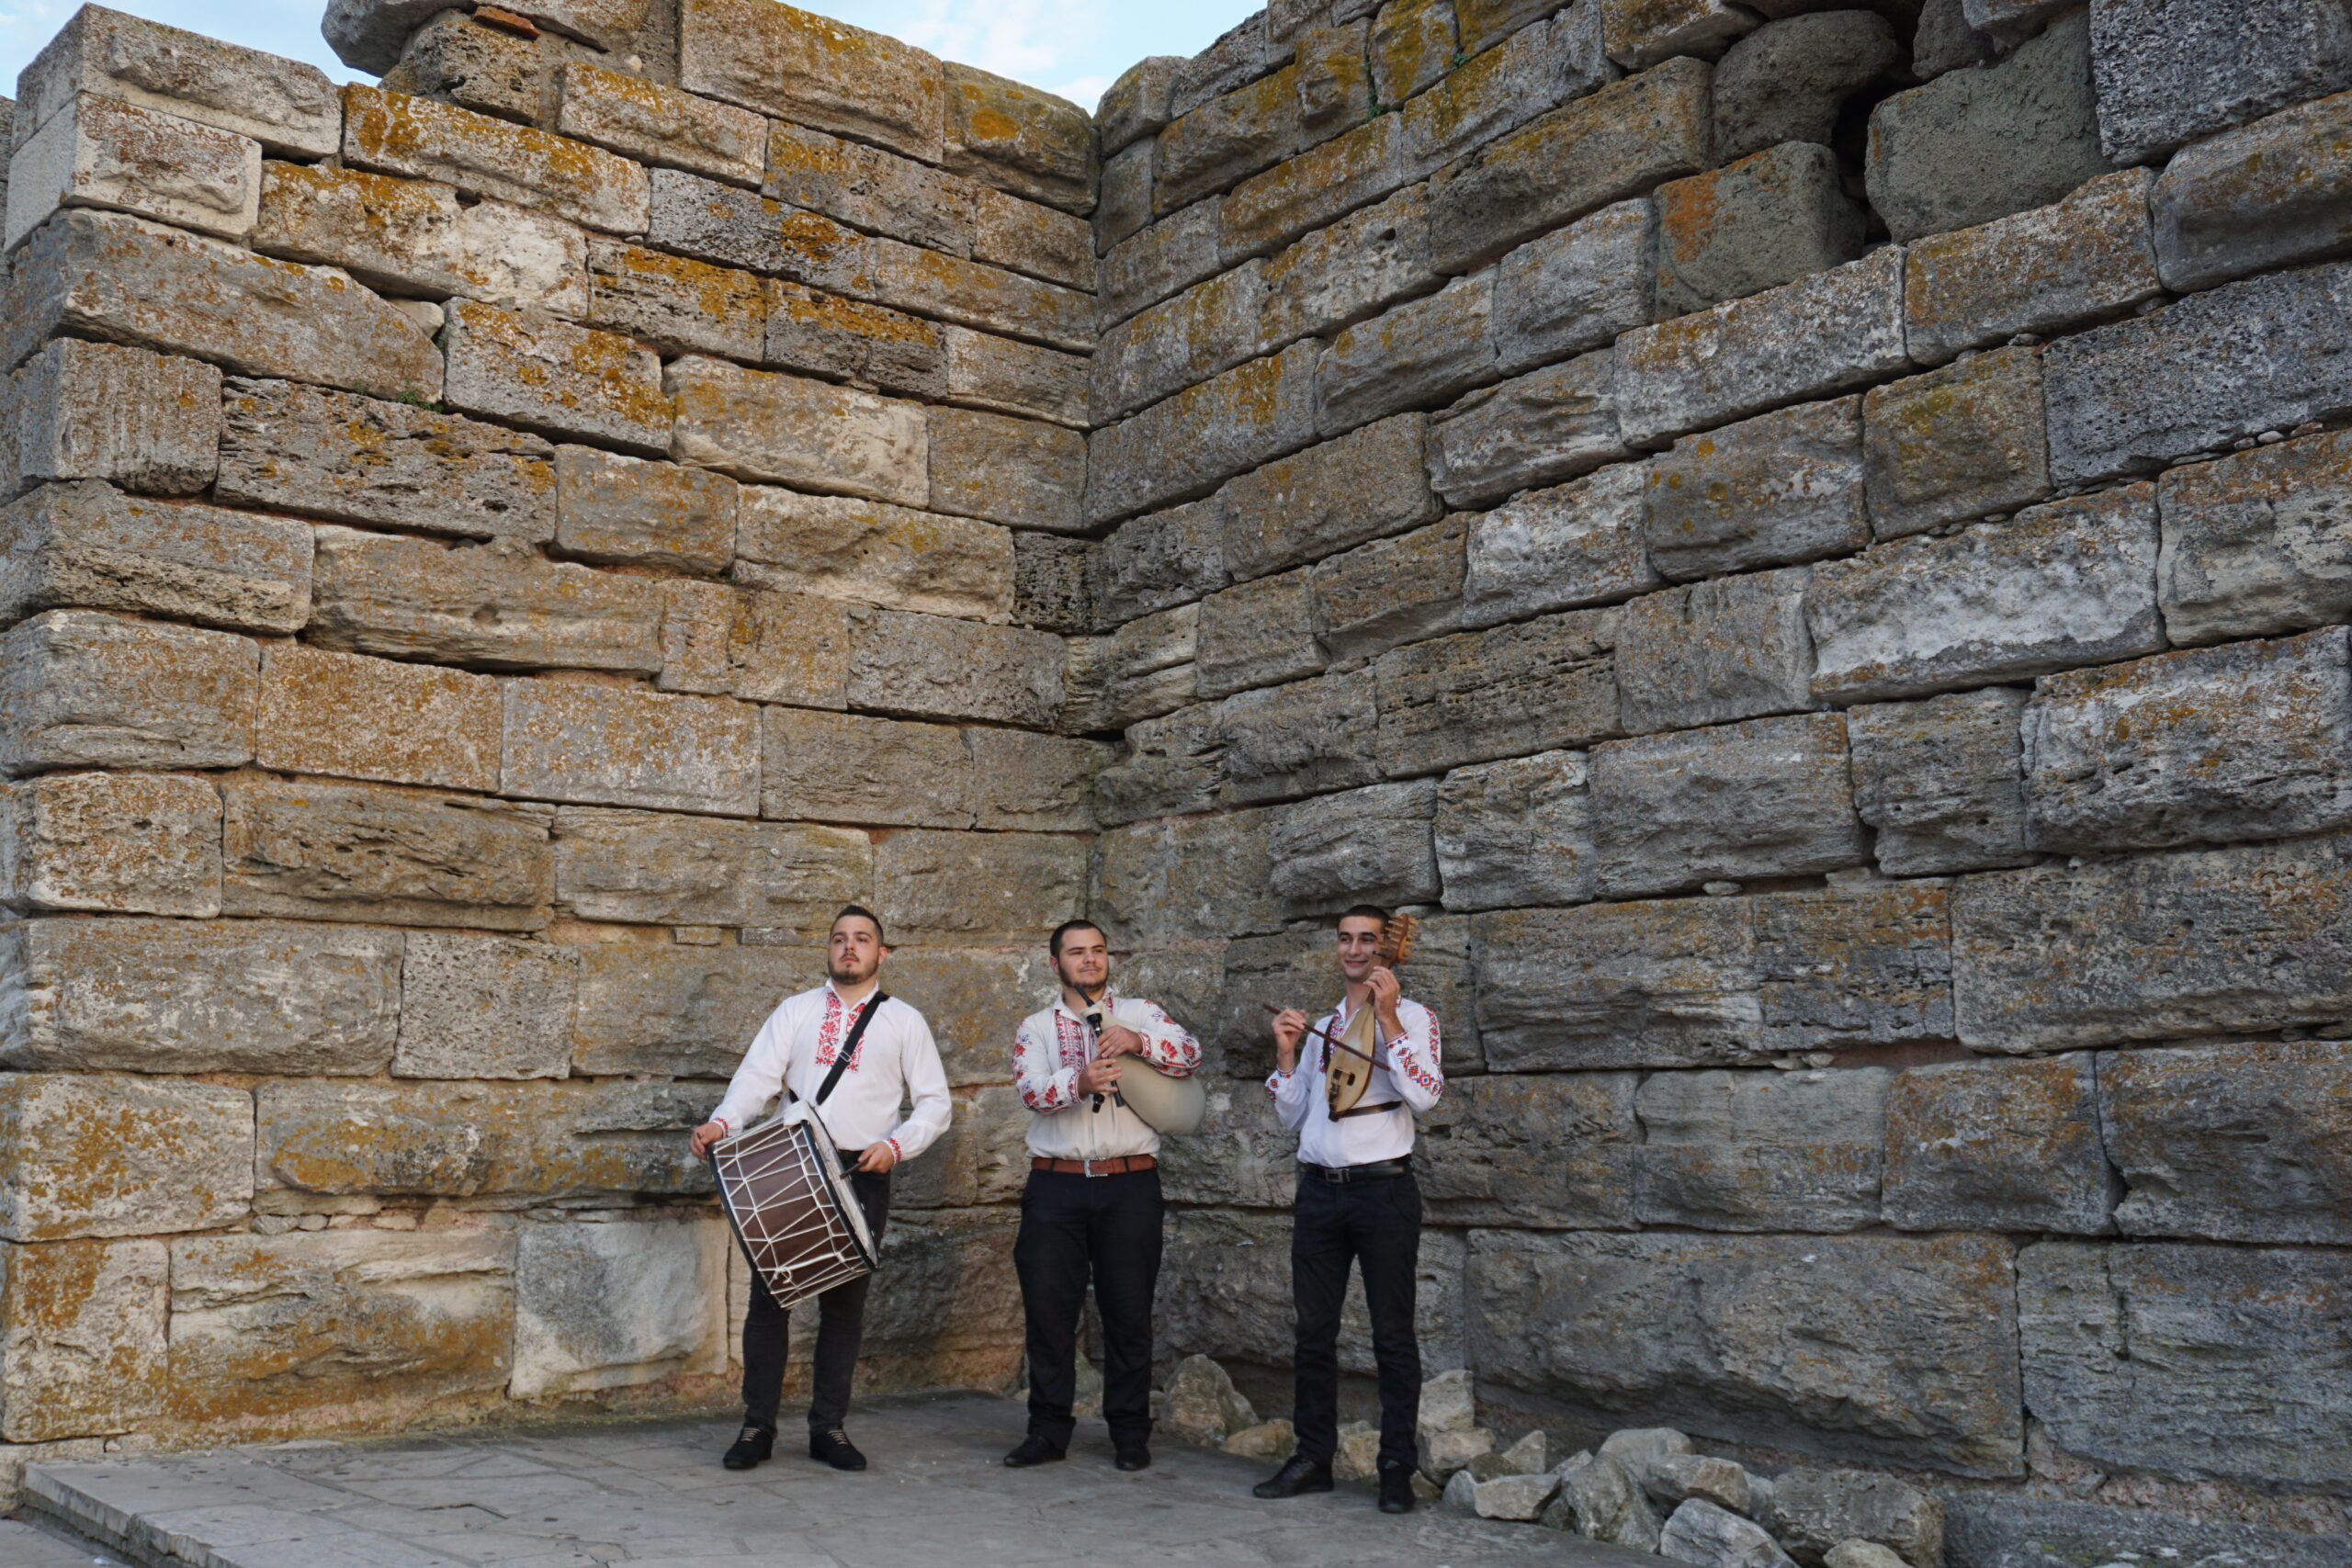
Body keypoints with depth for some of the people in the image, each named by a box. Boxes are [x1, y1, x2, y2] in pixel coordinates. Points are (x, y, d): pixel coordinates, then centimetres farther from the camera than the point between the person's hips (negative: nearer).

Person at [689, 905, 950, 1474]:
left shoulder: (903, 1021, 9)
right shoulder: (796, 1011, 12)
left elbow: (935, 1103, 6)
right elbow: (757, 1076, 0)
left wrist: (894, 1145, -11)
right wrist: (722, 1122, -19)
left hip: (862, 1175, -1)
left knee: (845, 1304, 5)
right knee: (768, 1295, 1)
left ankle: (828, 1428, 16)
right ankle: (757, 1427, 11)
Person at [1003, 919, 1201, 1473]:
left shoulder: (1138, 1013, 10)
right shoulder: (1036, 1027, 11)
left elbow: (1190, 1055, -5)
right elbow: (1032, 1089, -8)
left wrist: (1138, 1042, -23)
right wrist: (1080, 1082, -28)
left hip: (1129, 1183, 0)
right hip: (1056, 1183, 1)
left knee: (1129, 1311, 3)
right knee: (1048, 1308, 2)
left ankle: (1130, 1433, 15)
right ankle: (1048, 1431, 14)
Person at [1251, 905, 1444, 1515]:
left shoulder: (1411, 1017, 2)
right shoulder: (1321, 1026, 18)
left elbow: (1424, 1094, -15)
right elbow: (1292, 1117, 18)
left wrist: (1387, 1016, -16)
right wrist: (1286, 1052, 5)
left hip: (1383, 1190, -5)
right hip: (1320, 1190, 5)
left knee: (1393, 1335, 0)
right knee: (1314, 1332, 8)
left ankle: (1397, 1469, 6)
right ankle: (1313, 1458, 17)